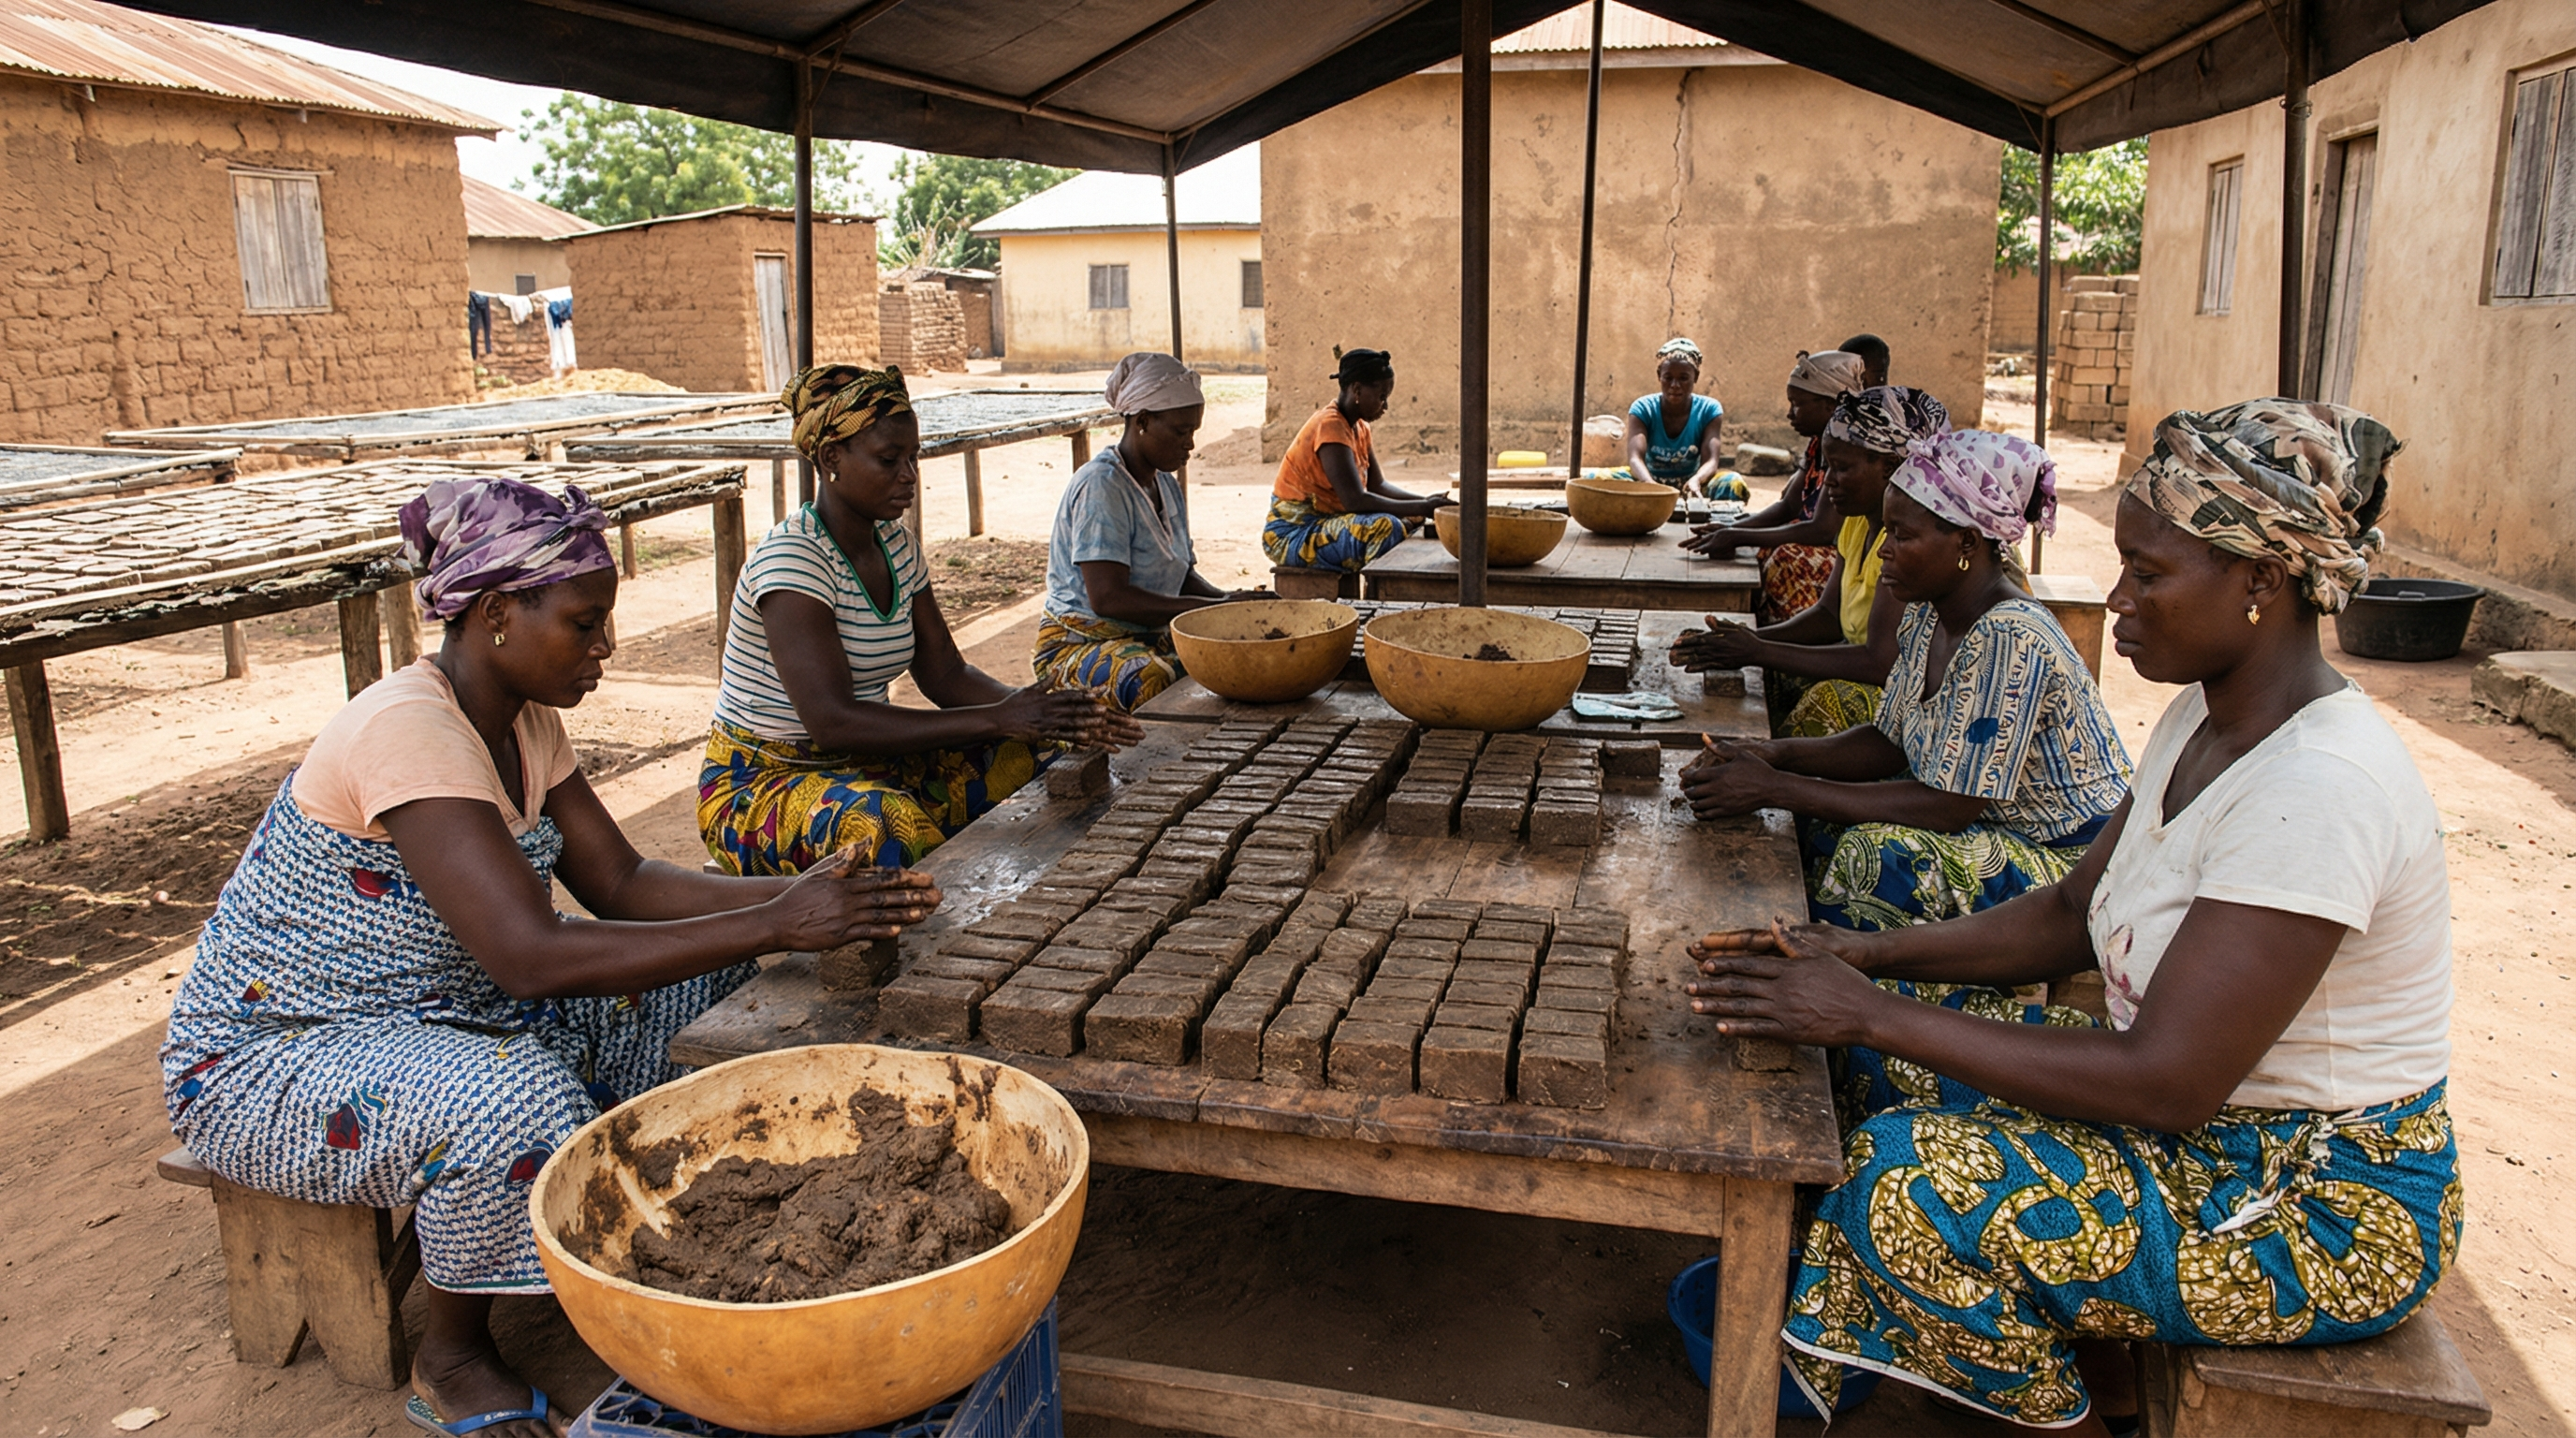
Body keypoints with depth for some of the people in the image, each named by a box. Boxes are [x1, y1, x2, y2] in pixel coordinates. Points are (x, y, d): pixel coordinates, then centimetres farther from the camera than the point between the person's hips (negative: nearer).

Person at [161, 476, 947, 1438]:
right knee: (514, 1097, -36)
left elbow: (621, 884, -3)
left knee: (673, 971, -1)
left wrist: (795, 896, -18)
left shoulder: (523, 720, -1)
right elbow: (533, 956, -38)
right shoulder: (407, 729, -30)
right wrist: (772, 928, -37)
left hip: (440, 1015, 9)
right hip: (264, 1064, -9)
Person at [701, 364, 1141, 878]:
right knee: (892, 827, -39)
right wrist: (995, 720, -33)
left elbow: (945, 673, 3)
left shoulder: (894, 542, 5)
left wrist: (1040, 714, -16)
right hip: (759, 785, -8)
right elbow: (831, 719, -31)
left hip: (865, 765, 8)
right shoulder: (791, 556, -21)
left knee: (1041, 755, -9)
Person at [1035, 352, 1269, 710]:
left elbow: (1184, 576, 16)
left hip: (1152, 638, 8)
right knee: (1156, 682, -38)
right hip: (1079, 643, -8)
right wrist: (1217, 607, -26)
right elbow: (1107, 597, -25)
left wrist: (1229, 600, -7)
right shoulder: (1101, 486, -16)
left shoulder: (1168, 488, 12)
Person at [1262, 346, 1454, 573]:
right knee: (1386, 527, -28)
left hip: (1324, 523, 10)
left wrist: (1427, 501, -7)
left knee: (1411, 523, 3)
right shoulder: (1330, 426, -20)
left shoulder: (1358, 427, 10)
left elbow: (1378, 486, 8)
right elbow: (1355, 500, -27)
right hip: (1293, 535, -10)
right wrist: (1421, 508, -25)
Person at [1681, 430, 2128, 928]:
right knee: (1815, 821, -6)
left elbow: (1947, 807, -29)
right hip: (1990, 828, 8)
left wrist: (1776, 789, -27)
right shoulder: (1927, 614, 1)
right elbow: (1889, 743, 7)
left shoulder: (2011, 642, -27)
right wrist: (1775, 755, -10)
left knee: (1879, 858, -28)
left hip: (2066, 863, -8)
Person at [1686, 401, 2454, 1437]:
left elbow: (2166, 1083, -30)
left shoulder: (2319, 785, -29)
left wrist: (1873, 1015, -28)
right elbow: (2073, 916, 8)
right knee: (1900, 1038, 5)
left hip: (2326, 1203, -9)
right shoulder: (2207, 716, 1)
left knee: (1911, 1180, -24)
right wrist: (1862, 958, -5)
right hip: (2214, 1120, 10)